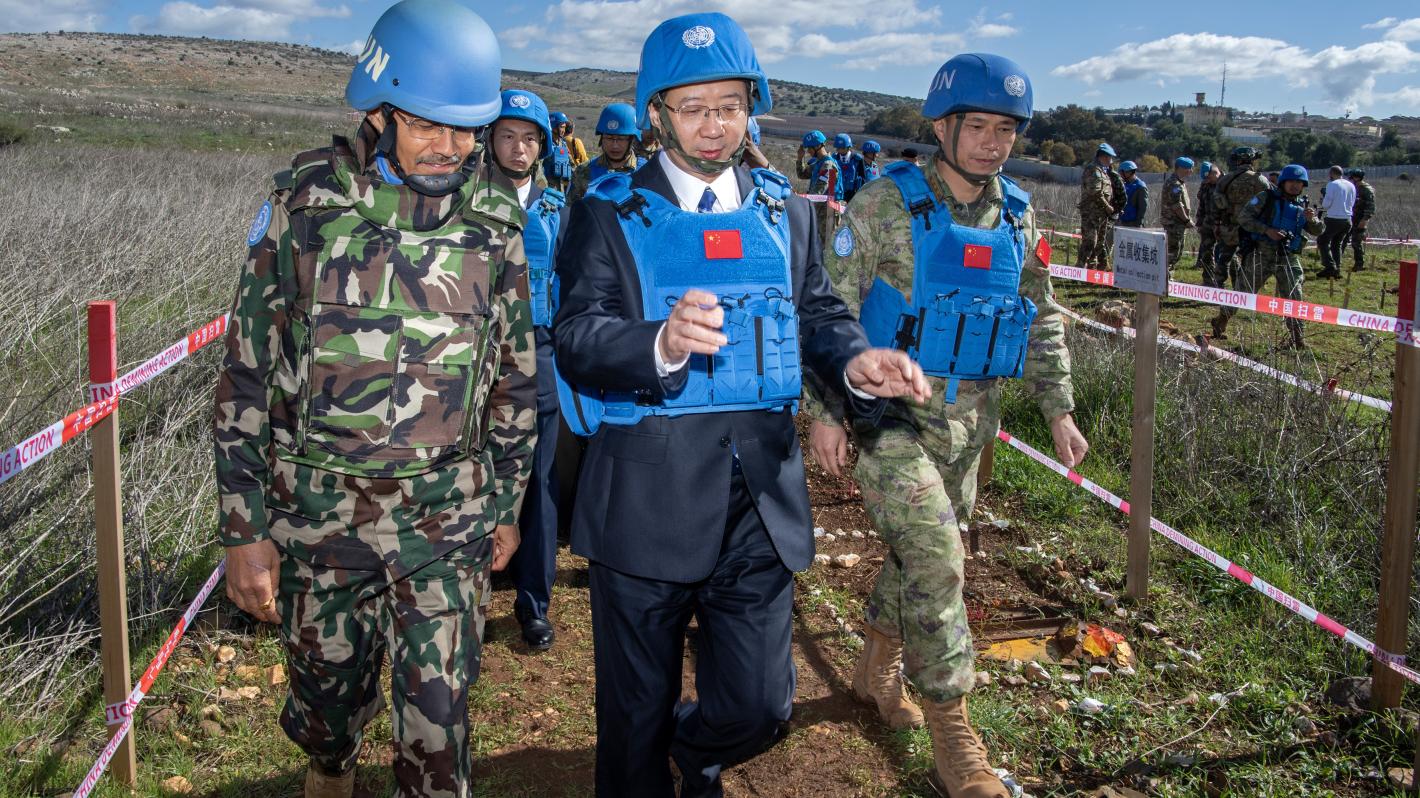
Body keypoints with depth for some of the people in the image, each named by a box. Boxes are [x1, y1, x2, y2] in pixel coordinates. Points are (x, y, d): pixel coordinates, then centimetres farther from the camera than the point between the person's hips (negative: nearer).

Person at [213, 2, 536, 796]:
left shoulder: (495, 213, -2)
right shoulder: (306, 199, -7)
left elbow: (515, 368, 8)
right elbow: (247, 371, -3)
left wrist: (508, 503, 11)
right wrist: (244, 526, -4)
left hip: (447, 512, 0)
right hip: (319, 503, 0)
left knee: (438, 708, 1)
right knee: (327, 678, 17)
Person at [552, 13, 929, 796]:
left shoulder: (785, 212, 11)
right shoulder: (610, 213, -1)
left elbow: (819, 313, 11)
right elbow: (576, 337, -13)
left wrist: (856, 362, -12)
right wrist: (661, 343, -34)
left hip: (759, 496, 3)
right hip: (646, 494, -3)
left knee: (758, 708, 7)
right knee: (636, 712, 12)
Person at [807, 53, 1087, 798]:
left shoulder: (1016, 216, 5)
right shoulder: (888, 204, -11)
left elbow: (1042, 317, 15)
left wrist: (1059, 409, 11)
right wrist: (824, 409, -15)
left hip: (970, 420, 6)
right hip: (894, 417, -6)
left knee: (919, 554, 18)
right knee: (935, 561, -11)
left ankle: (877, 668, 42)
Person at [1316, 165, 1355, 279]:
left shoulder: (1332, 185, -12)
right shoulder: (1351, 186, 10)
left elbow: (1326, 204, -12)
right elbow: (1352, 204, 17)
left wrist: (1323, 198, 8)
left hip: (1333, 219, -7)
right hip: (1347, 219, 7)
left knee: (1322, 241, 4)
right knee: (1337, 244, 16)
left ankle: (1330, 266, -10)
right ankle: (1337, 270, 13)